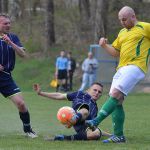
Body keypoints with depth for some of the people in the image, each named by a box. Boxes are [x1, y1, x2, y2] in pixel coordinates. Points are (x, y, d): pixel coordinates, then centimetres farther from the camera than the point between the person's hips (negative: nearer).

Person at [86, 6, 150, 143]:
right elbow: (115, 52, 25)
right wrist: (104, 45, 8)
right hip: (122, 68, 8)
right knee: (116, 101, 1)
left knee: (116, 93, -22)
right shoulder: (122, 33, 23)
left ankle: (96, 121, -29)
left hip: (136, 66, -8)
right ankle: (118, 136, 4)